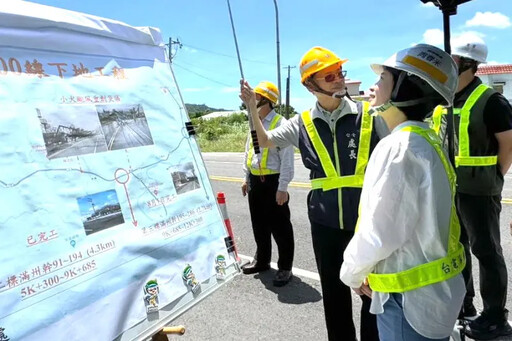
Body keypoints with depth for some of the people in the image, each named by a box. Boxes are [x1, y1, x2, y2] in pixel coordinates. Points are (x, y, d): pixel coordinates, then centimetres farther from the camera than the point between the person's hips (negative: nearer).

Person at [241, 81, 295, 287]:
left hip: (272, 181, -8)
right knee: (259, 224, 19)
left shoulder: (280, 123, -14)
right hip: (255, 181, 8)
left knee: (280, 227, 3)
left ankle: (285, 267, 18)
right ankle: (261, 260, 36)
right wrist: (246, 177, 18)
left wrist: (283, 187, -19)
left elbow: (287, 158, -17)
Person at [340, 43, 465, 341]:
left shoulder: (399, 147, -25)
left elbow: (379, 233, -24)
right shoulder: (426, 139, 5)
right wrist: (370, 271, 13)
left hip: (410, 298, -8)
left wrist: (352, 272, -5)